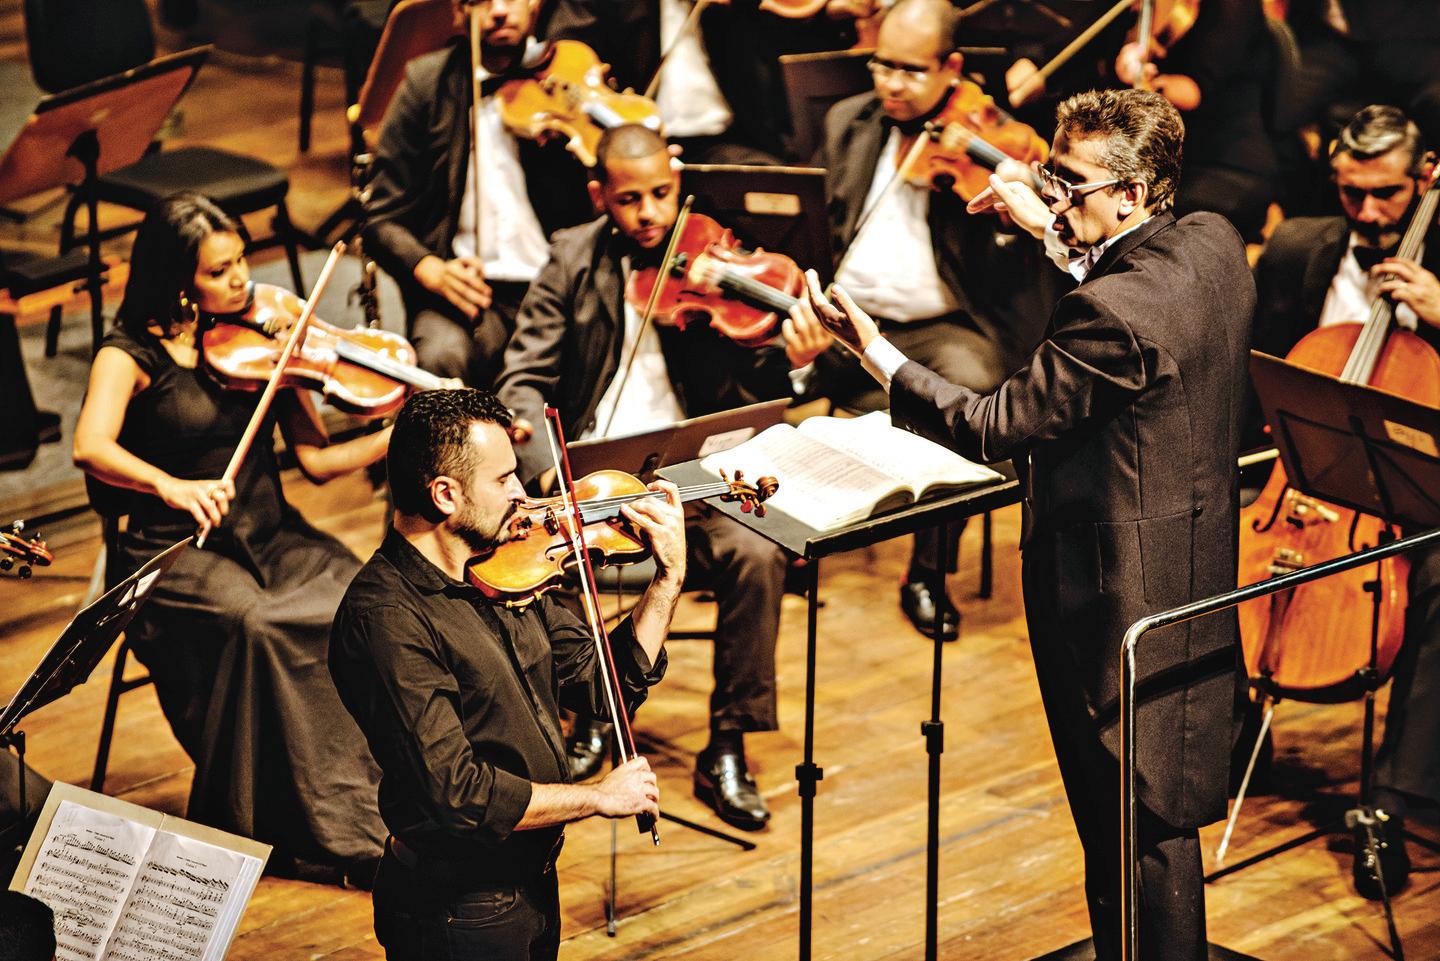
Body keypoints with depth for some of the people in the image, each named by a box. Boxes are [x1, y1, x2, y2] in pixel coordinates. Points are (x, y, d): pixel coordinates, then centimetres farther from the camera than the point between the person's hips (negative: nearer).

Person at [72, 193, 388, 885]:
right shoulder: (131, 355, -4)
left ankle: (369, 798, -16)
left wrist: (401, 433, -13)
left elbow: (316, 460, 3)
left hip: (270, 536, 4)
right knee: (254, 624, -35)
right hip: (179, 552, -4)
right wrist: (171, 487, -42)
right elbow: (91, 447, -24)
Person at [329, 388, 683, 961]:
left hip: (534, 886, 8)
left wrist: (670, 578, -1)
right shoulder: (386, 619, -25)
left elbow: (605, 683, 9)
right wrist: (597, 797, -18)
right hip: (460, 913, -8)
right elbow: (454, 793, -29)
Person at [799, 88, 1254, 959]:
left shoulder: (1114, 311, -28)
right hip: (1201, 564, 10)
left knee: (1138, 827, 4)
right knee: (1163, 807, 22)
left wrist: (872, 349, -17)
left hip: (1120, 589, -10)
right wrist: (1057, 229, 20)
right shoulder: (1215, 244, -2)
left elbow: (993, 428, -21)